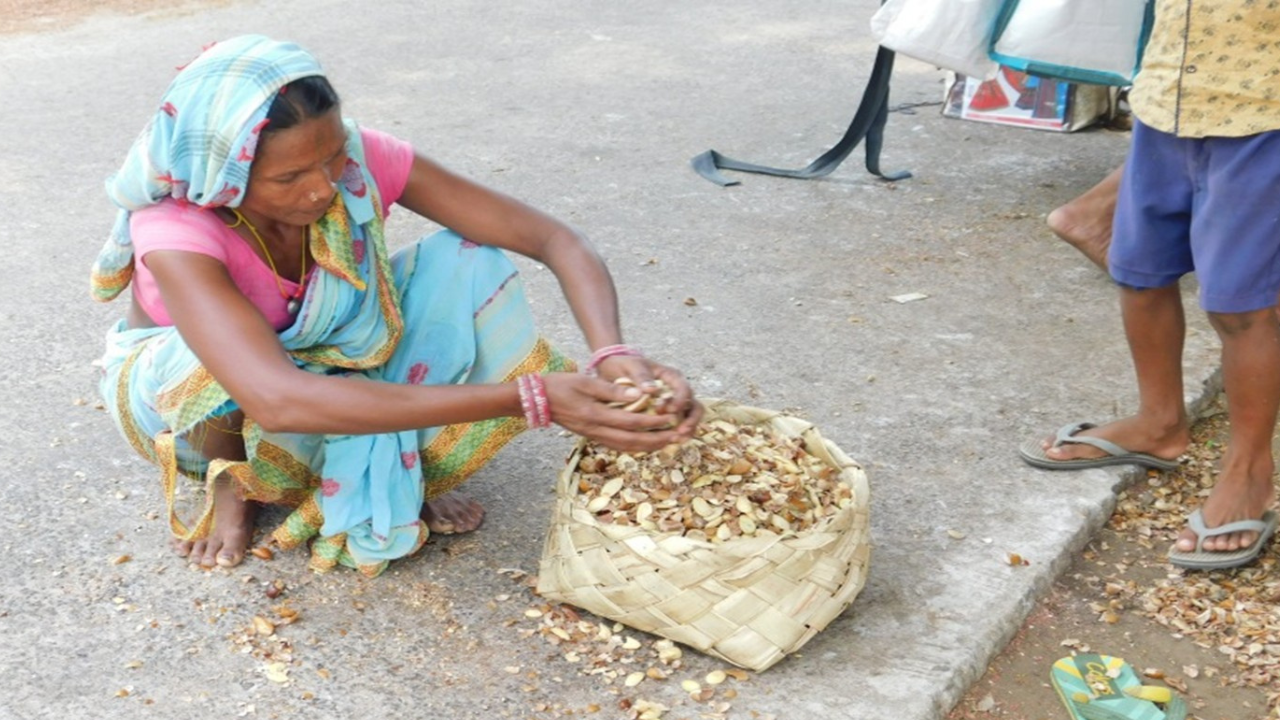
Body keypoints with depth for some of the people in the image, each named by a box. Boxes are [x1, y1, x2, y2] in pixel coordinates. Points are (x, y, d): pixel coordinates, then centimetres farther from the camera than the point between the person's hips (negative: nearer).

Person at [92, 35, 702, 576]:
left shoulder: (362, 159, -29)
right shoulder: (176, 230, -38)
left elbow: (556, 240, -29)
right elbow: (277, 400, -54)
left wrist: (614, 356, -51)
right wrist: (527, 400, -59)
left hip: (323, 357, 3)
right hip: (175, 380, -2)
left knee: (470, 260, -23)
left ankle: (396, 470, -13)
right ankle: (229, 475, -7)